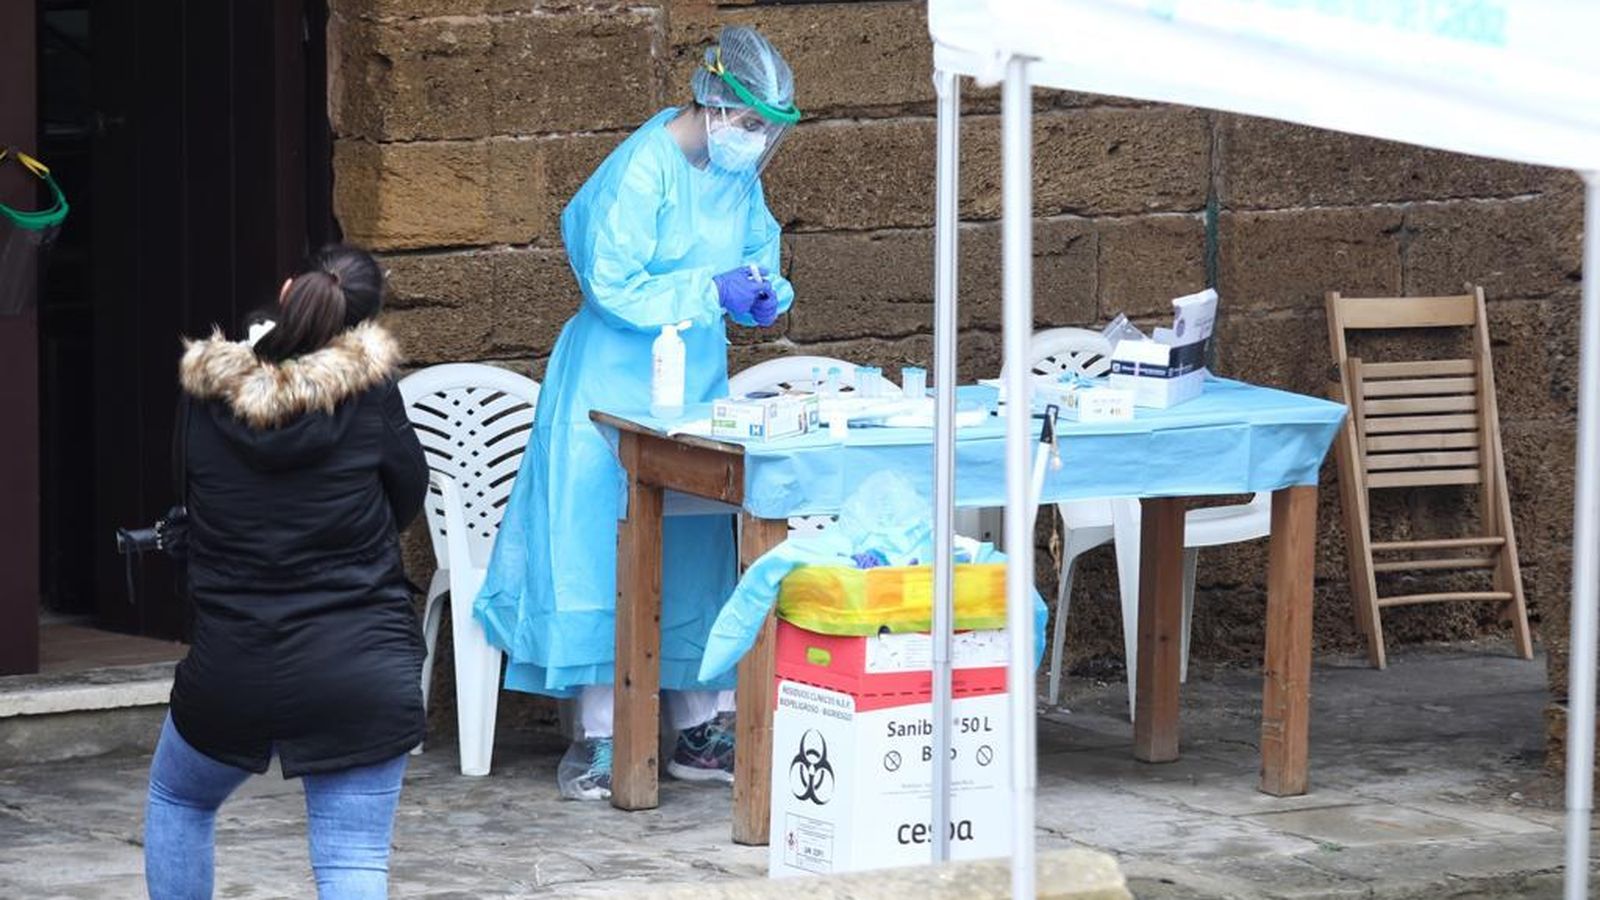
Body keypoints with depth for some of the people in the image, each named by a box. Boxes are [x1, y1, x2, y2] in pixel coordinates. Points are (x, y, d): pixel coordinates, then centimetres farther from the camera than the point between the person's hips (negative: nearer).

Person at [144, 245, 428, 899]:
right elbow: (408, 501, 4)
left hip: (230, 670, 2)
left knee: (178, 800, 29)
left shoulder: (204, 395, -3)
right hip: (361, 668, -2)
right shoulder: (371, 394, -9)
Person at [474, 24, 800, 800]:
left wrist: (764, 293, -1)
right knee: (604, 547, -6)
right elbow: (613, 287, -22)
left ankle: (699, 729, 15)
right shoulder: (642, 169, -20)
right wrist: (712, 291, -23)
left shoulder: (737, 170, 3)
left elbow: (758, 246, 20)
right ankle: (598, 738, -3)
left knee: (698, 548, 9)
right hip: (618, 379, -7)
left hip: (698, 376, 8)